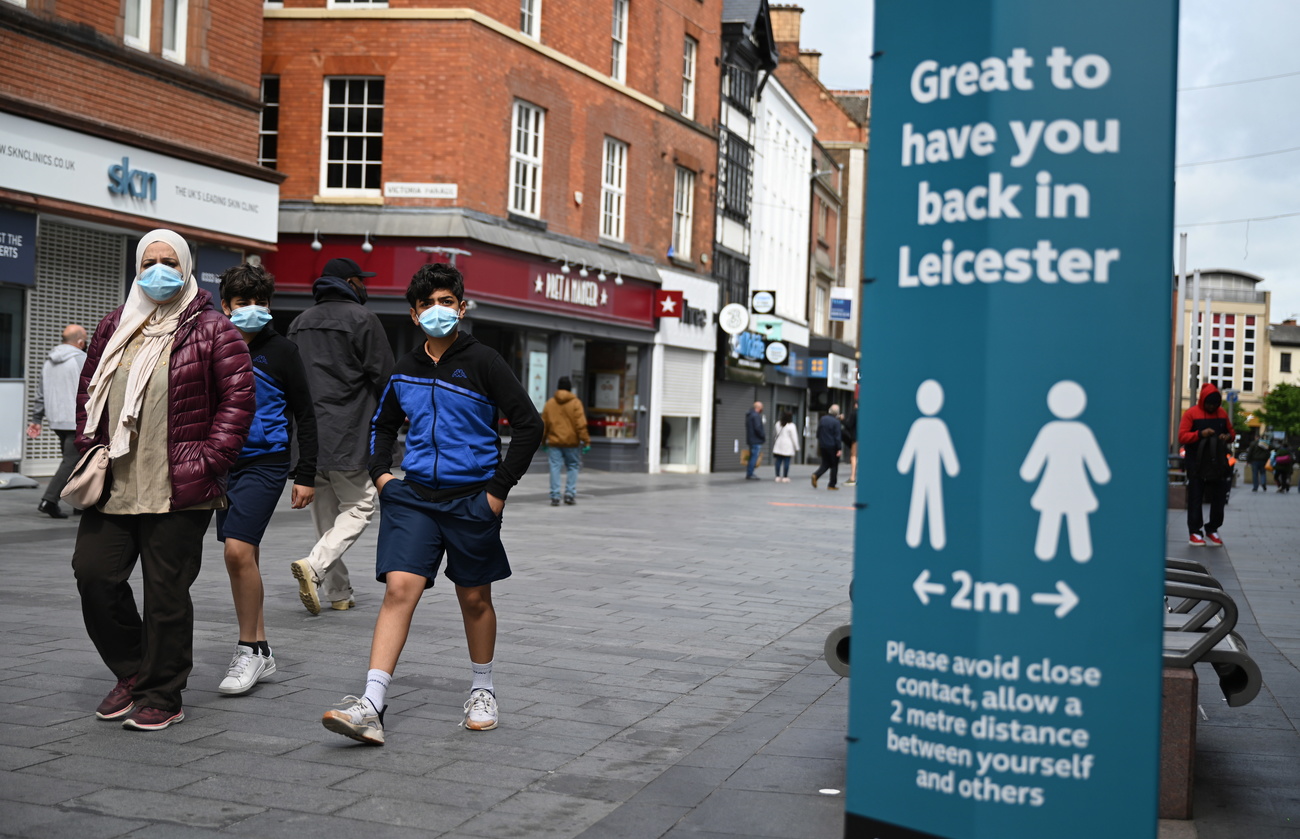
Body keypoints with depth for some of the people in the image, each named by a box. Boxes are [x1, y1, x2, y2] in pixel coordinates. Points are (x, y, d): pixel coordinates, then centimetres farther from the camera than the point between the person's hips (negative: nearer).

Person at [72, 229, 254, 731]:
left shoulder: (211, 329, -1)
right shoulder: (115, 326, 14)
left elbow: (238, 397, -4)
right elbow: (88, 388, 22)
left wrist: (209, 461, -10)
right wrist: (90, 446, 10)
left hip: (178, 490, -5)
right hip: (113, 484, 5)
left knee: (166, 591, -1)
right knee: (93, 573, 2)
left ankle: (162, 697, 13)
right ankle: (132, 672, 23)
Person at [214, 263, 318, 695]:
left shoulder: (281, 350, -2)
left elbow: (305, 415, 0)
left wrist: (305, 475, -4)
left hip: (265, 462, -5)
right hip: (224, 463, 5)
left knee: (238, 550, -17)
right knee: (243, 556, 11)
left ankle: (248, 648, -4)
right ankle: (260, 650, 23)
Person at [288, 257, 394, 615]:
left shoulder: (300, 322, 16)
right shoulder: (361, 318, -6)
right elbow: (384, 375, -9)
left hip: (306, 435, 7)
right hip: (347, 435, -7)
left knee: (324, 512, 13)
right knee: (358, 506, 3)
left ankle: (338, 591, 14)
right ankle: (314, 565, -17)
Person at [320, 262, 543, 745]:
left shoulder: (482, 362, -5)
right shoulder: (405, 370, 9)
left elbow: (529, 425, -6)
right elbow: (382, 425, 26)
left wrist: (500, 488, -8)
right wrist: (380, 472, 10)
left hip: (471, 500, -3)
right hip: (414, 496, 3)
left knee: (474, 598, 10)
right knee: (399, 588, -12)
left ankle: (483, 692, 31)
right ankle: (371, 708, -16)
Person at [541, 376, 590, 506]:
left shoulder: (549, 403, 5)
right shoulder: (575, 403, -4)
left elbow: (544, 424, 9)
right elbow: (581, 424, -9)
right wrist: (586, 441, -6)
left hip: (554, 441, 2)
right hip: (571, 441, -2)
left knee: (555, 468, 1)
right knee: (572, 467, 11)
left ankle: (555, 496, -4)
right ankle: (570, 494, 3)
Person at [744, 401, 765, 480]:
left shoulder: (749, 415, 16)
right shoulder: (756, 416, -16)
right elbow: (757, 428, -23)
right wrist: (764, 435, -10)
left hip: (750, 440, 10)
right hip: (756, 441, -10)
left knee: (752, 457, 15)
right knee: (754, 457, -7)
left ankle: (749, 474, 19)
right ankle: (750, 474, -7)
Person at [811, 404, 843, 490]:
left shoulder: (822, 419, 4)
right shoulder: (836, 422, -14)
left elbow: (818, 433, 12)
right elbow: (838, 436, -15)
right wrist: (839, 449, -12)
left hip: (823, 445, 6)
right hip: (832, 446, -6)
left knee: (825, 464, 15)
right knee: (834, 465, 7)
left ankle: (816, 475, -10)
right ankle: (832, 485, 7)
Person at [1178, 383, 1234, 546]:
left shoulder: (1222, 413, 11)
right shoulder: (1191, 413, -2)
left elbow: (1231, 433, 21)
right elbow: (1182, 436, -7)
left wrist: (1228, 437, -3)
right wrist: (1200, 434, -22)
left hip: (1218, 463, 4)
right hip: (1197, 464, -4)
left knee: (1219, 498, 5)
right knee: (1196, 498, -1)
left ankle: (1212, 529, 18)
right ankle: (1194, 532, 3)